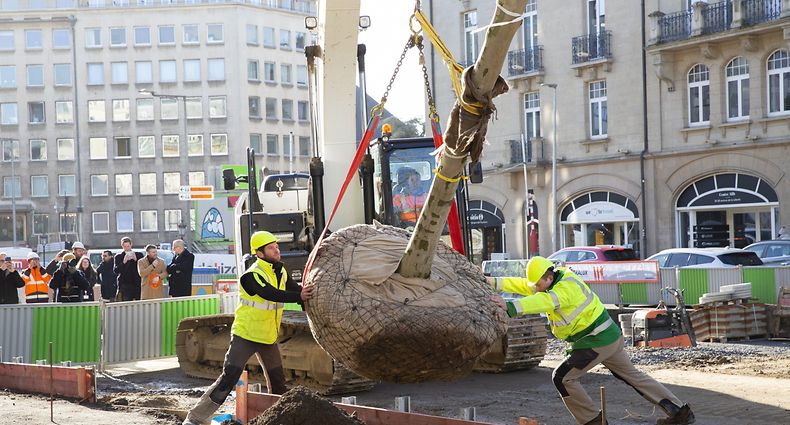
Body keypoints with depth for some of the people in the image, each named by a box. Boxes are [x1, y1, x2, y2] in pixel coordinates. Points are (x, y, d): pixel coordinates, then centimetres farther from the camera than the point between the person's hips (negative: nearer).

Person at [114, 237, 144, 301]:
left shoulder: (138, 255, 10)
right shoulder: (118, 257, 8)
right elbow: (115, 271, -1)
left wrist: (136, 260, -10)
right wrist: (123, 262, -14)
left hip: (137, 285, 1)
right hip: (125, 285, -1)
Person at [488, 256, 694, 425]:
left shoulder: (567, 287, -25)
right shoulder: (555, 281, 5)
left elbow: (544, 301, -43)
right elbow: (522, 285, 5)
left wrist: (510, 307, -53)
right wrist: (494, 282, -6)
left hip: (597, 342, -11)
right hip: (611, 335, 11)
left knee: (562, 377, -5)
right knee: (632, 375, 19)